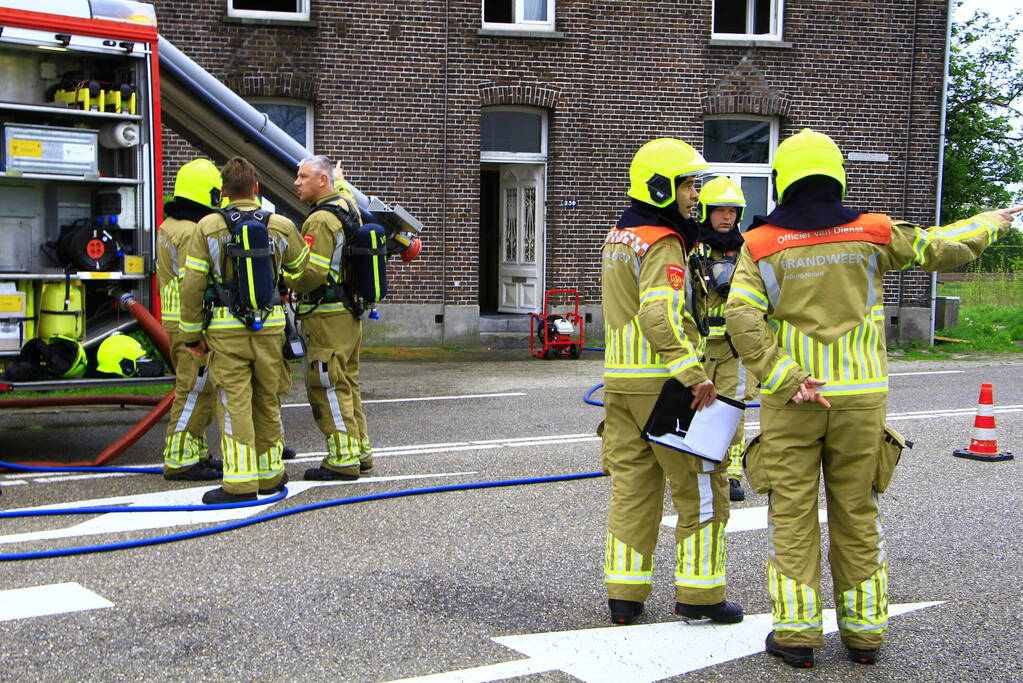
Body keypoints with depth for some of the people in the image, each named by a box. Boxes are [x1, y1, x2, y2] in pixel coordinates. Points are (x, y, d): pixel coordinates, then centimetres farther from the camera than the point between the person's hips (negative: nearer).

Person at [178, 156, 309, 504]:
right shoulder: (281, 227, 2)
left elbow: (192, 286, -3)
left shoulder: (208, 227, -3)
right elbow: (302, 268, 18)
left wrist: (192, 335, 5)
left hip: (226, 329, -2)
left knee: (235, 404, 0)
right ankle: (270, 474, 22)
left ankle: (240, 481, -1)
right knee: (268, 402, 13)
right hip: (270, 327, 2)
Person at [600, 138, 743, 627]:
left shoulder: (617, 237, 14)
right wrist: (694, 374, -26)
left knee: (631, 488, 12)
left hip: (619, 380, 8)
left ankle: (624, 595, 16)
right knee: (699, 488, 4)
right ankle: (698, 594, 11)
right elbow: (659, 317, -27)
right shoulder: (663, 244, -14)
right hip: (662, 383, -8)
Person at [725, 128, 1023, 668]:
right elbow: (942, 249, 14)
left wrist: (785, 378, -15)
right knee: (857, 514, 11)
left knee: (793, 515, 5)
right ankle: (864, 631, 19)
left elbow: (742, 318, -17)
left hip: (790, 401, -1)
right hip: (861, 397, 2)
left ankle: (796, 631, 8)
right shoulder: (873, 234, 2)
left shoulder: (761, 245, -4)